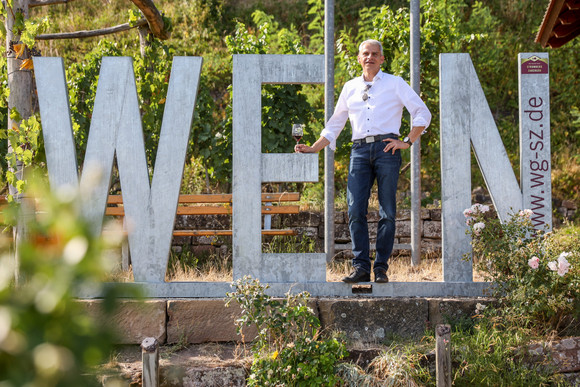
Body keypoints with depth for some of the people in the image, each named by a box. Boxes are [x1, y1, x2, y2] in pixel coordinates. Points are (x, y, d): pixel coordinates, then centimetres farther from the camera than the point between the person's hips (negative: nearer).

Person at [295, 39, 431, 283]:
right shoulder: (350, 88, 22)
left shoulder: (395, 84, 12)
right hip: (359, 150, 3)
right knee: (355, 210, -9)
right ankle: (361, 267, -8)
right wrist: (313, 149, 17)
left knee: (387, 211, -5)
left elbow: (422, 113, 8)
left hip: (386, 148, -3)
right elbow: (335, 124, 27)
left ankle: (381, 268, -2)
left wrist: (408, 142, -2)